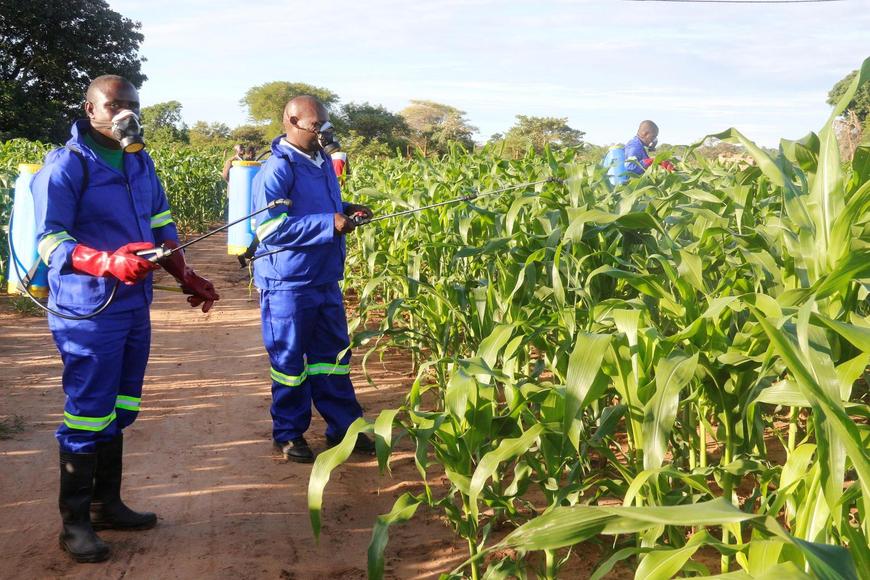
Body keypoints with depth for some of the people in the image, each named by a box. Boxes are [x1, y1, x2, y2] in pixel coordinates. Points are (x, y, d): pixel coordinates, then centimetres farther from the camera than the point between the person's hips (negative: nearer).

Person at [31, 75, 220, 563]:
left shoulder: (140, 161, 11)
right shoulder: (66, 165, -12)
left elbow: (161, 224, 19)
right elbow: (51, 241, -17)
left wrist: (187, 277, 11)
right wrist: (109, 263, -32)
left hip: (135, 305, 7)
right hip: (88, 310, -7)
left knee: (118, 411, 16)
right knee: (87, 413, -1)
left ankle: (107, 504, 30)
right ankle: (75, 522, 12)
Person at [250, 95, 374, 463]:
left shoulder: (322, 162, 9)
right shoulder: (277, 170, -17)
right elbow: (270, 229, -24)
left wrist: (346, 210, 3)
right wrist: (329, 223, -26)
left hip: (325, 280, 8)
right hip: (288, 284, -8)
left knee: (333, 353, 14)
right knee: (289, 360, 6)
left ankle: (343, 427, 26)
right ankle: (288, 434, 21)